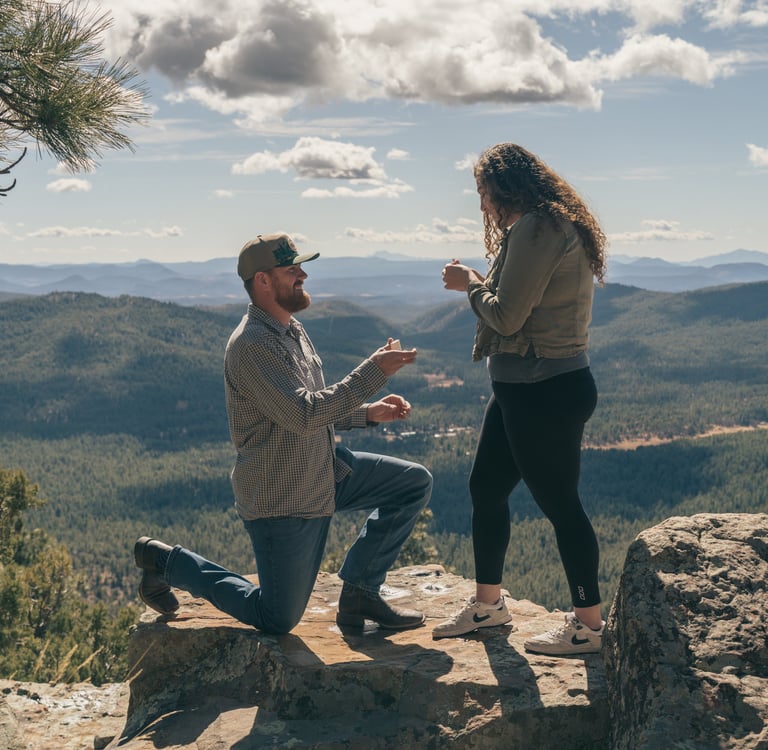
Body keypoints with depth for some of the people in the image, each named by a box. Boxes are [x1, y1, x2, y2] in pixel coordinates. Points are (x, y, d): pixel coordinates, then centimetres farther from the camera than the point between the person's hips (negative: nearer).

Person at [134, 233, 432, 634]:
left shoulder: (292, 330, 9)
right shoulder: (252, 344, -23)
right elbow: (304, 414, -31)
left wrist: (368, 412, 1)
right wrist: (374, 371, -29)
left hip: (325, 471, 9)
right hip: (279, 497, -9)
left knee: (416, 483, 0)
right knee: (278, 619, 2)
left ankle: (359, 591, 8)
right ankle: (165, 560, 18)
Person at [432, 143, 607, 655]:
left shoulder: (535, 229, -18)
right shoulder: (558, 225, 15)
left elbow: (507, 316, -20)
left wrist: (472, 284, -3)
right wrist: (482, 282, 9)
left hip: (544, 393, -11)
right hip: (527, 388, 11)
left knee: (560, 504, 0)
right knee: (486, 488, 17)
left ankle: (589, 625, 14)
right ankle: (488, 604, 31)